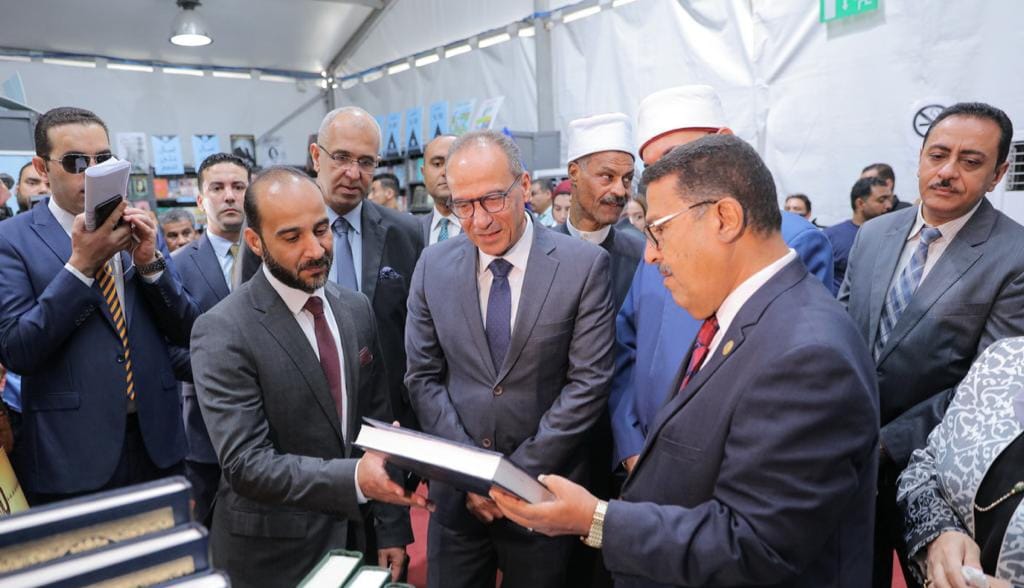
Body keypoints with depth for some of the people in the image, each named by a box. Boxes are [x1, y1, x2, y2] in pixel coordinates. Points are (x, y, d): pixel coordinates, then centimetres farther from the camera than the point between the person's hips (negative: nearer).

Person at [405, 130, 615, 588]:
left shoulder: (584, 265, -10)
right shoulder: (434, 267, -1)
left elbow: (588, 382, -11)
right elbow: (424, 378, 1)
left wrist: (519, 473, -13)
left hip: (543, 493, -2)